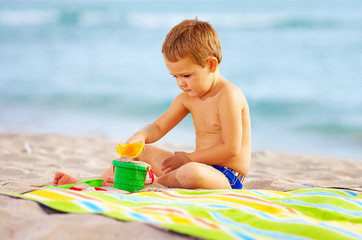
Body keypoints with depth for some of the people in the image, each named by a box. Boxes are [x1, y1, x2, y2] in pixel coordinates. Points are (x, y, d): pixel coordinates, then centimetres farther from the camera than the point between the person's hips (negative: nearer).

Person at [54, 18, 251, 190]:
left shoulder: (228, 96, -18)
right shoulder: (187, 98, 9)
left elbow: (231, 148, -21)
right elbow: (158, 127, 11)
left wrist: (187, 158, -13)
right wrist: (139, 137, -12)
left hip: (226, 178, -9)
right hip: (201, 166, 9)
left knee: (192, 172, -42)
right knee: (144, 151, 16)